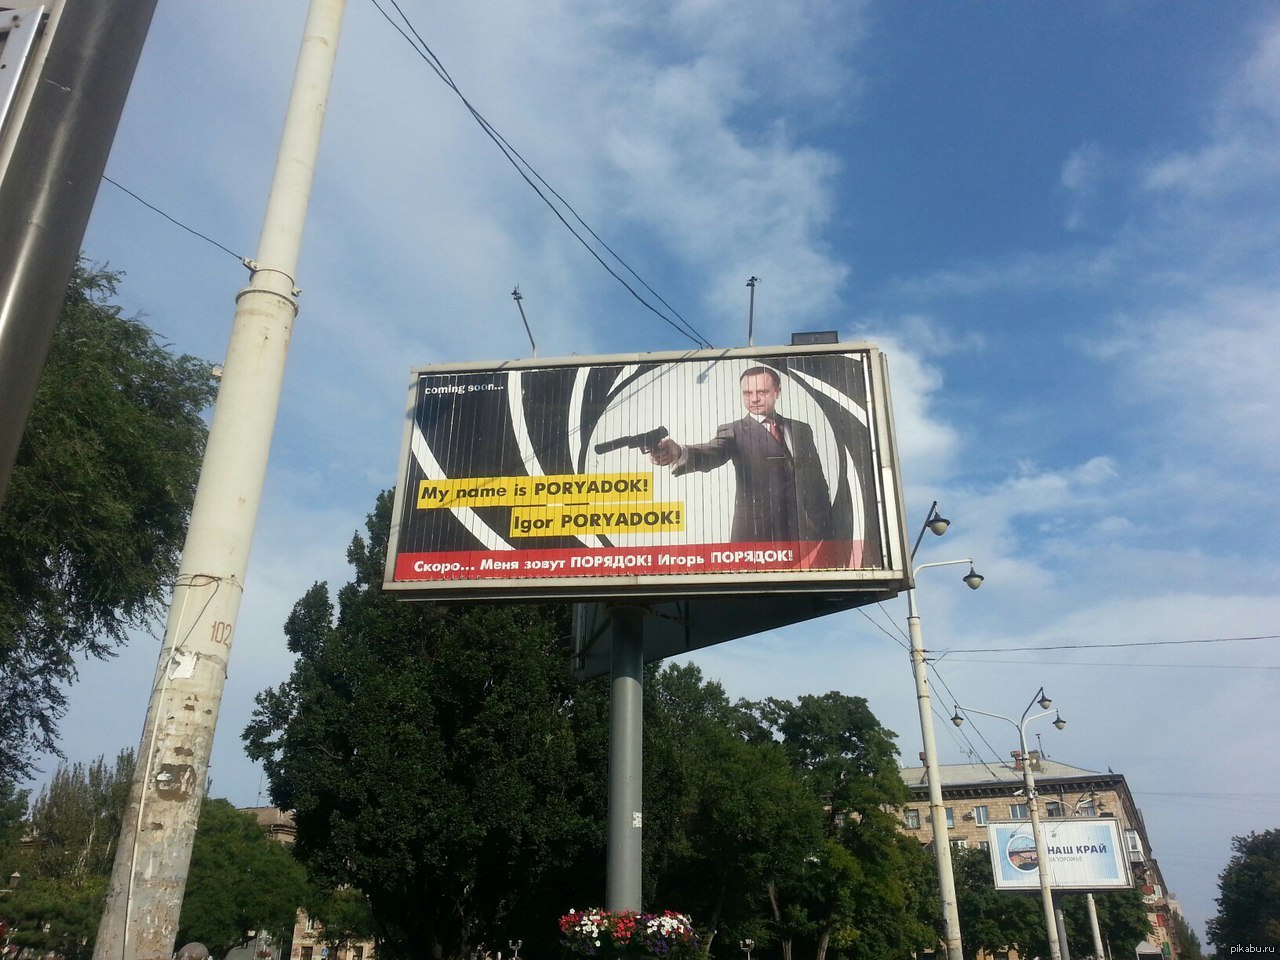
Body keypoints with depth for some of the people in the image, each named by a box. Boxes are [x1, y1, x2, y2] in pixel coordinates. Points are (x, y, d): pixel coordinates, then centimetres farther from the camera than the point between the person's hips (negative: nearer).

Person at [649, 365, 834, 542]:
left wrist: (825, 533, 11)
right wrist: (679, 453, -43)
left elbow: (817, 482, 16)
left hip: (806, 533, 4)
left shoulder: (801, 430, 15)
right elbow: (711, 454, -19)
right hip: (756, 535, -4)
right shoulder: (734, 432, 2)